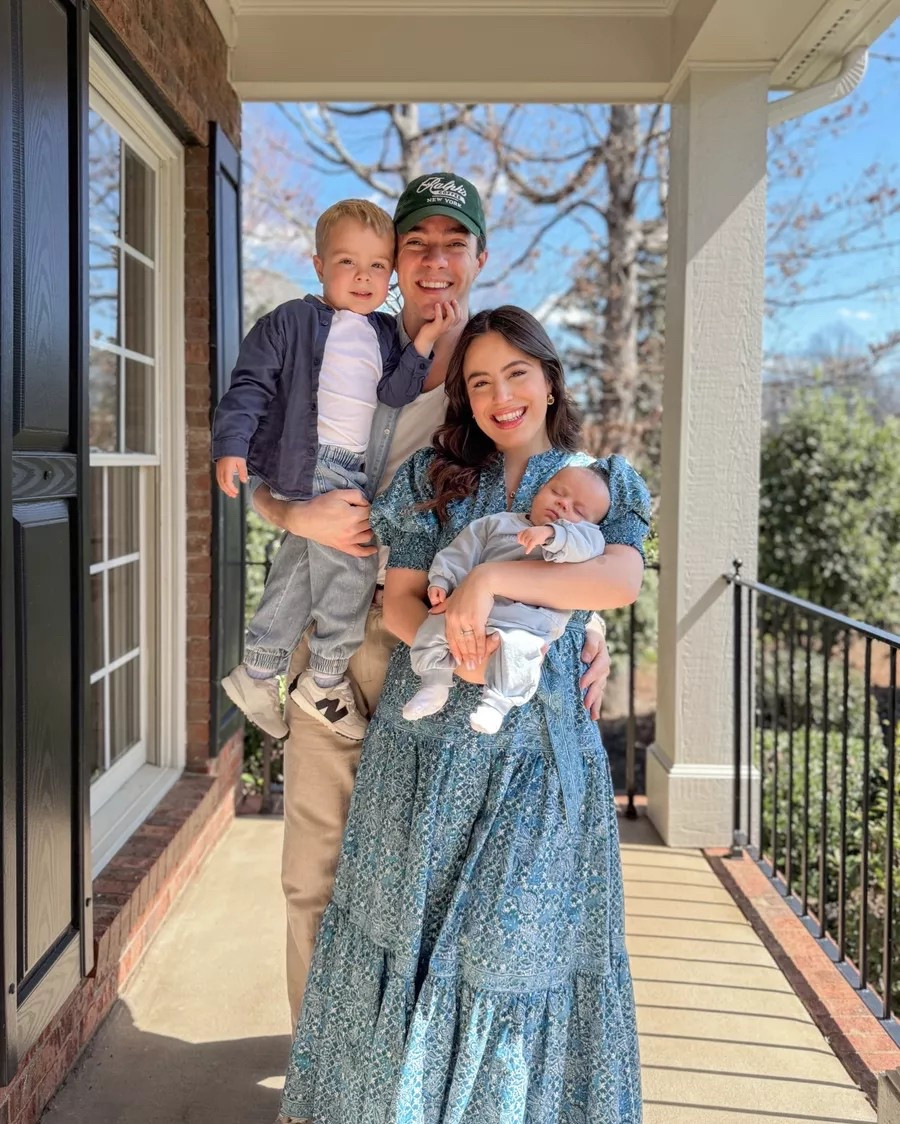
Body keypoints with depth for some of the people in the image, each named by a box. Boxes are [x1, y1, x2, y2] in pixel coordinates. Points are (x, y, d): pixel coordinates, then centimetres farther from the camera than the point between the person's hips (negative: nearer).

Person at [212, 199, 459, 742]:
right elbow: (251, 384, -5)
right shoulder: (291, 320, -1)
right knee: (351, 565, -12)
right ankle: (327, 679, 5)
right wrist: (232, 445, -15)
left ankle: (259, 673, 30)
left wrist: (425, 342, -11)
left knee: (300, 574, 15)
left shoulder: (385, 333, 14)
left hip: (355, 470, 7)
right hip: (309, 464, -6)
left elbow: (396, 392, 1)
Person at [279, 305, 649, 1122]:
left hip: (538, 749, -1)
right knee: (409, 922, 10)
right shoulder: (434, 478, 8)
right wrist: (446, 645, -21)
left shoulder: (602, 484, 4)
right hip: (425, 741, 2)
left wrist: (492, 576, -23)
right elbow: (399, 600, 0)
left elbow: (623, 579, -15)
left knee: (520, 936, 5)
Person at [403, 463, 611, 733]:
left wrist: (551, 534, -27)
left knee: (515, 646, -34)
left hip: (526, 624, -4)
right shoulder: (500, 523, 22)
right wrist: (441, 581, 4)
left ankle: (497, 702, -26)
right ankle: (434, 685, 3)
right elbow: (463, 552, 18)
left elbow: (587, 546, -12)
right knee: (434, 627, -11)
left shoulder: (581, 536, 13)